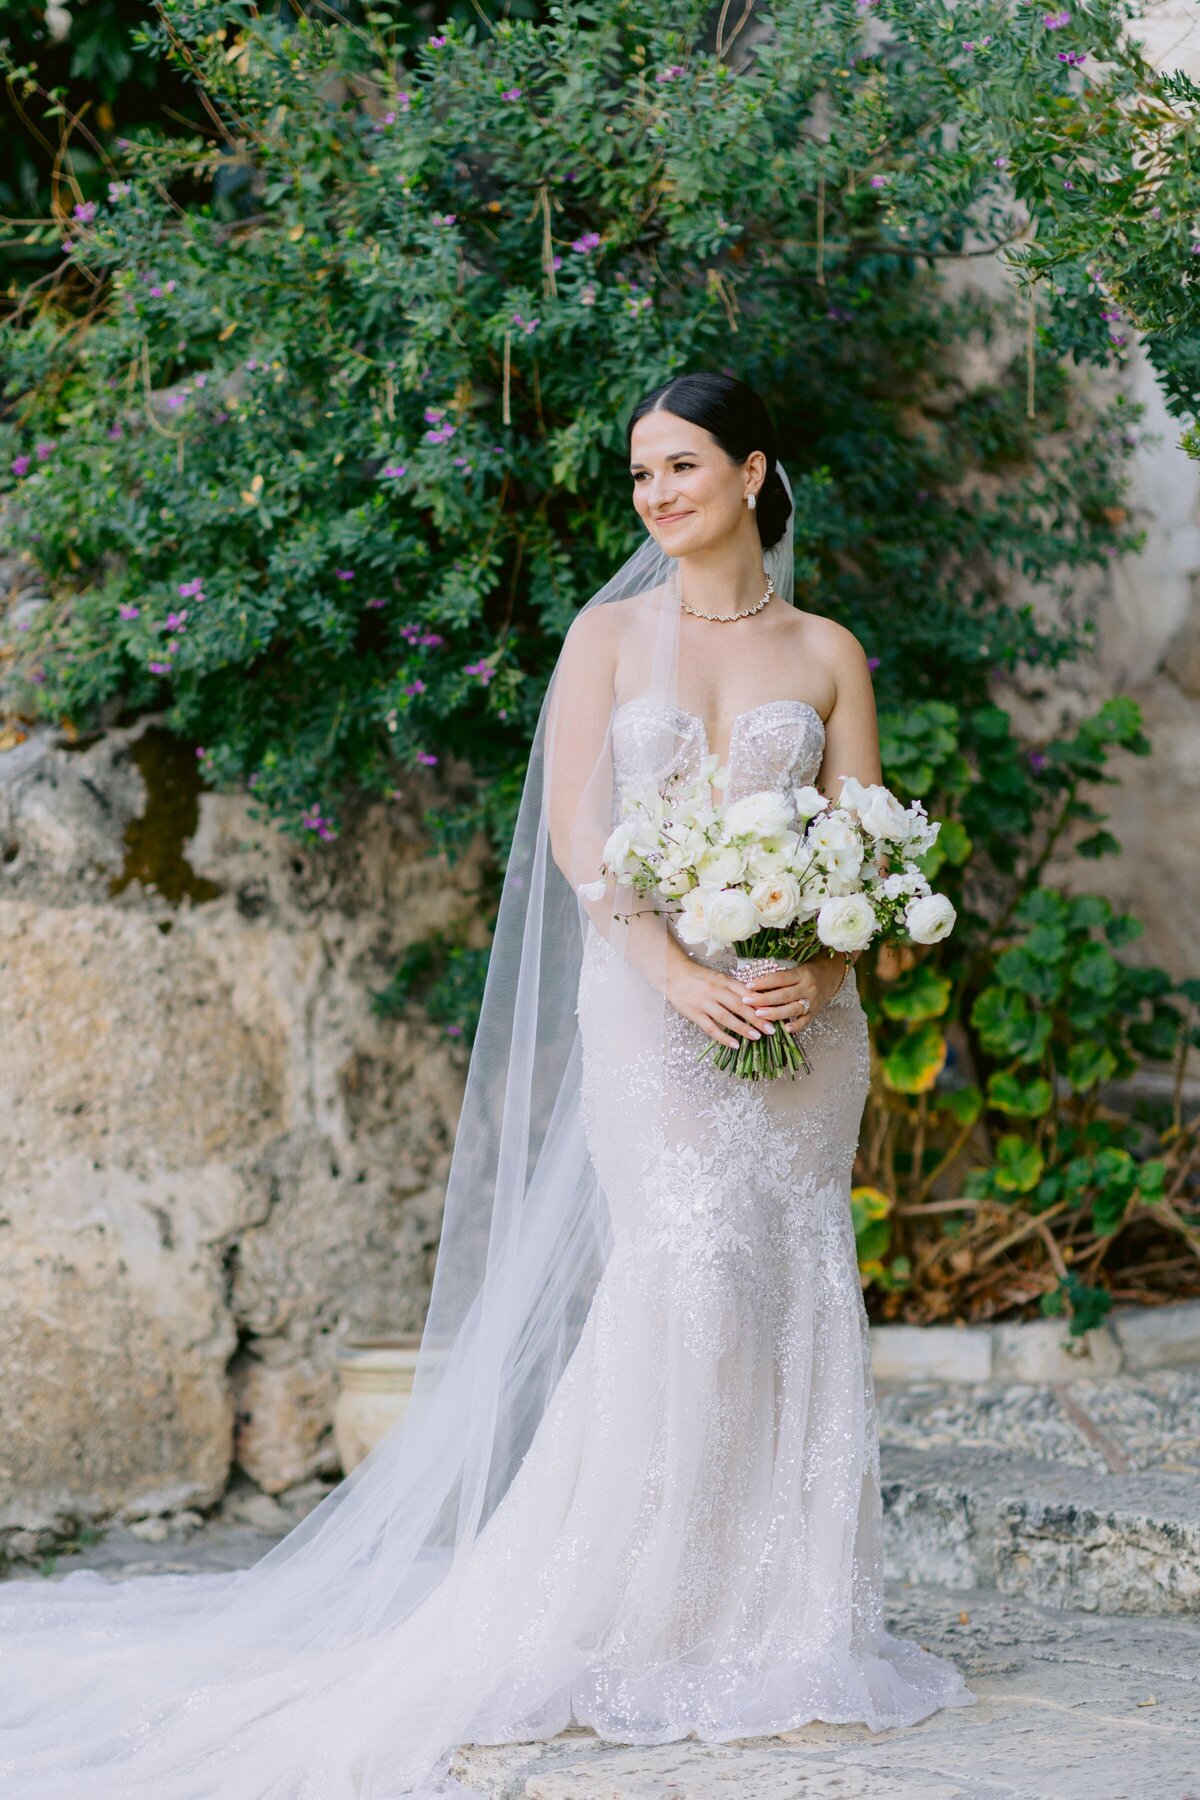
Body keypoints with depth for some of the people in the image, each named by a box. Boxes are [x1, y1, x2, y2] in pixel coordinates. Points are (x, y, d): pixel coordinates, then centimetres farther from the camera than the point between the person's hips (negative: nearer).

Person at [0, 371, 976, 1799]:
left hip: (801, 1005, 2)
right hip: (650, 997, -2)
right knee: (684, 1261, -16)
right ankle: (629, 1620, -8)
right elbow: (576, 835, -1)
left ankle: (787, 1622, 7)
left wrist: (816, 969, -12)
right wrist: (680, 974, -14)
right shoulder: (609, 635, 8)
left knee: (793, 1282, -1)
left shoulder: (827, 653, 12)